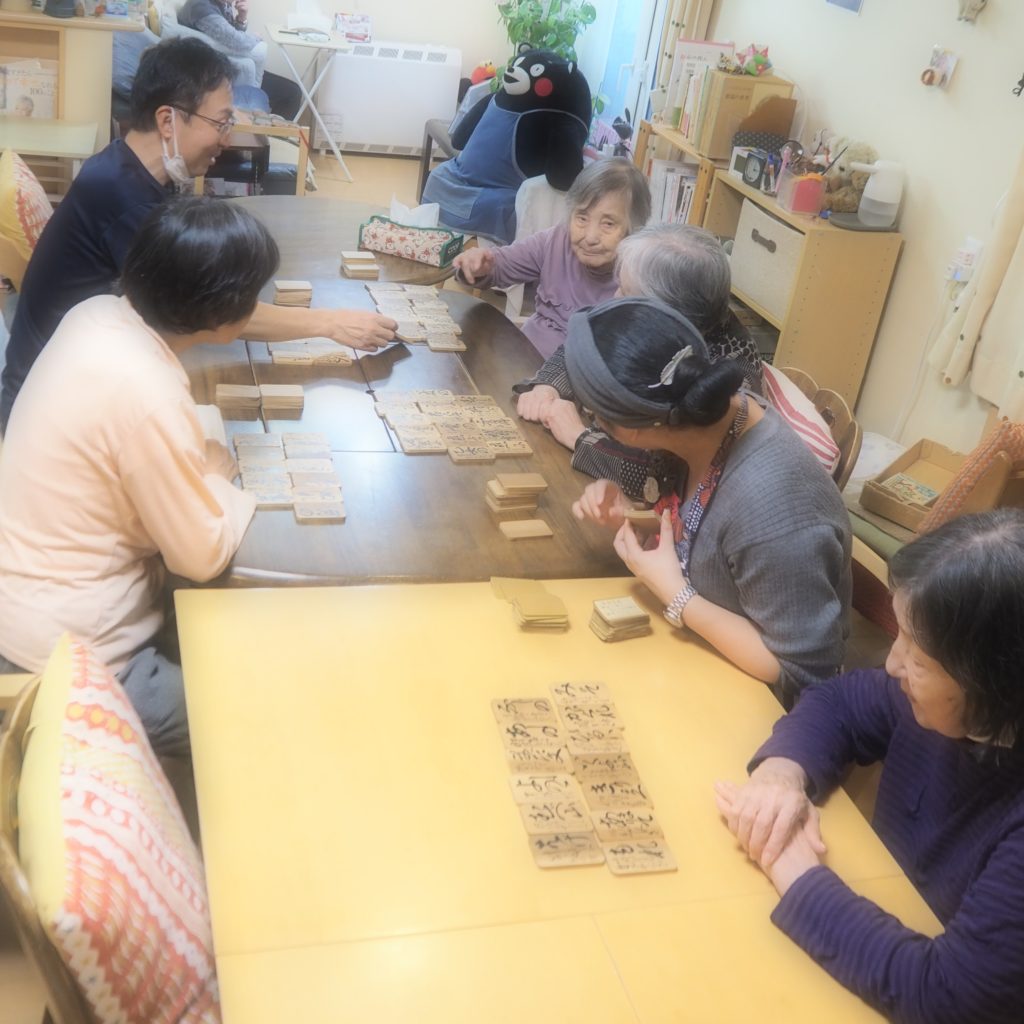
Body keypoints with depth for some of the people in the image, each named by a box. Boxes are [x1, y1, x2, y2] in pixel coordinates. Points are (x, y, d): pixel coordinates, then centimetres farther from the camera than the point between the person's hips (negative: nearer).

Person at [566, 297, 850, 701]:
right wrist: (627, 518, -12)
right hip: (699, 654, 7)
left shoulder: (771, 512, -37)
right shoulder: (707, 414, -13)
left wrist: (674, 594, -26)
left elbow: (805, 675, -27)